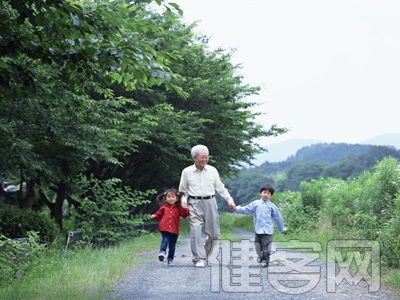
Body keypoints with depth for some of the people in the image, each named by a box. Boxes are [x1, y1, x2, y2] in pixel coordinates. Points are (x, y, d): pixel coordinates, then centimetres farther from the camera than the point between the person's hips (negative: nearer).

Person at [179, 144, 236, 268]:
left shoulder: (212, 170, 7)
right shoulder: (187, 172, 3)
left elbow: (220, 188, 15)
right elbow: (183, 190, 13)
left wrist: (230, 200, 7)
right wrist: (184, 200, -5)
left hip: (210, 202, 2)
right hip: (194, 203, -2)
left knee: (213, 233, 4)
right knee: (196, 231, -13)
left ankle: (205, 253, 28)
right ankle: (199, 259, -7)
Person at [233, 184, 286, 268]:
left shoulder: (272, 206, 4)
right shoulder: (255, 203, 7)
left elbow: (278, 218, 11)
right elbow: (246, 210, 3)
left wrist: (282, 229, 17)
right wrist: (237, 209, -12)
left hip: (267, 230, -2)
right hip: (258, 229, 2)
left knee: (266, 245, -7)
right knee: (258, 244, 10)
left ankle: (265, 260, 4)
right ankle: (261, 256, 33)